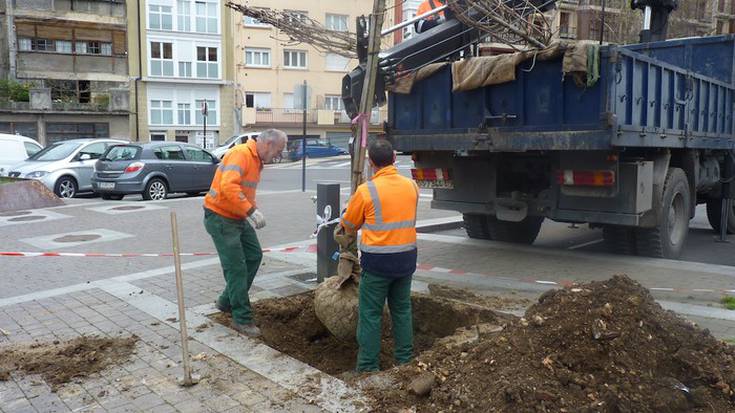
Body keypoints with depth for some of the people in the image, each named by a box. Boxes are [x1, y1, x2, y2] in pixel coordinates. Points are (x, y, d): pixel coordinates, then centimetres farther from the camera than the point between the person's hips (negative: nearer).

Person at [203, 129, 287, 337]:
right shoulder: (241, 154, -21)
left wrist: (255, 210, 2)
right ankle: (242, 319, 3)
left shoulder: (257, 160, 11)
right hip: (220, 217, -10)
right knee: (236, 267, -7)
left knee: (254, 255, 13)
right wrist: (252, 211, -34)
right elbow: (228, 186, -35)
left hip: (238, 217, 10)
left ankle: (227, 302, 26)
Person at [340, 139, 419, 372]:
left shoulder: (366, 190, -13)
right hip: (406, 257, 5)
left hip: (378, 261, -5)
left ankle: (368, 368, 12)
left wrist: (344, 226, 24)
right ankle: (405, 359, 28)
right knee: (402, 309, 19)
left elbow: (349, 226, -1)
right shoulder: (411, 186, 1)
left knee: (370, 314, 6)